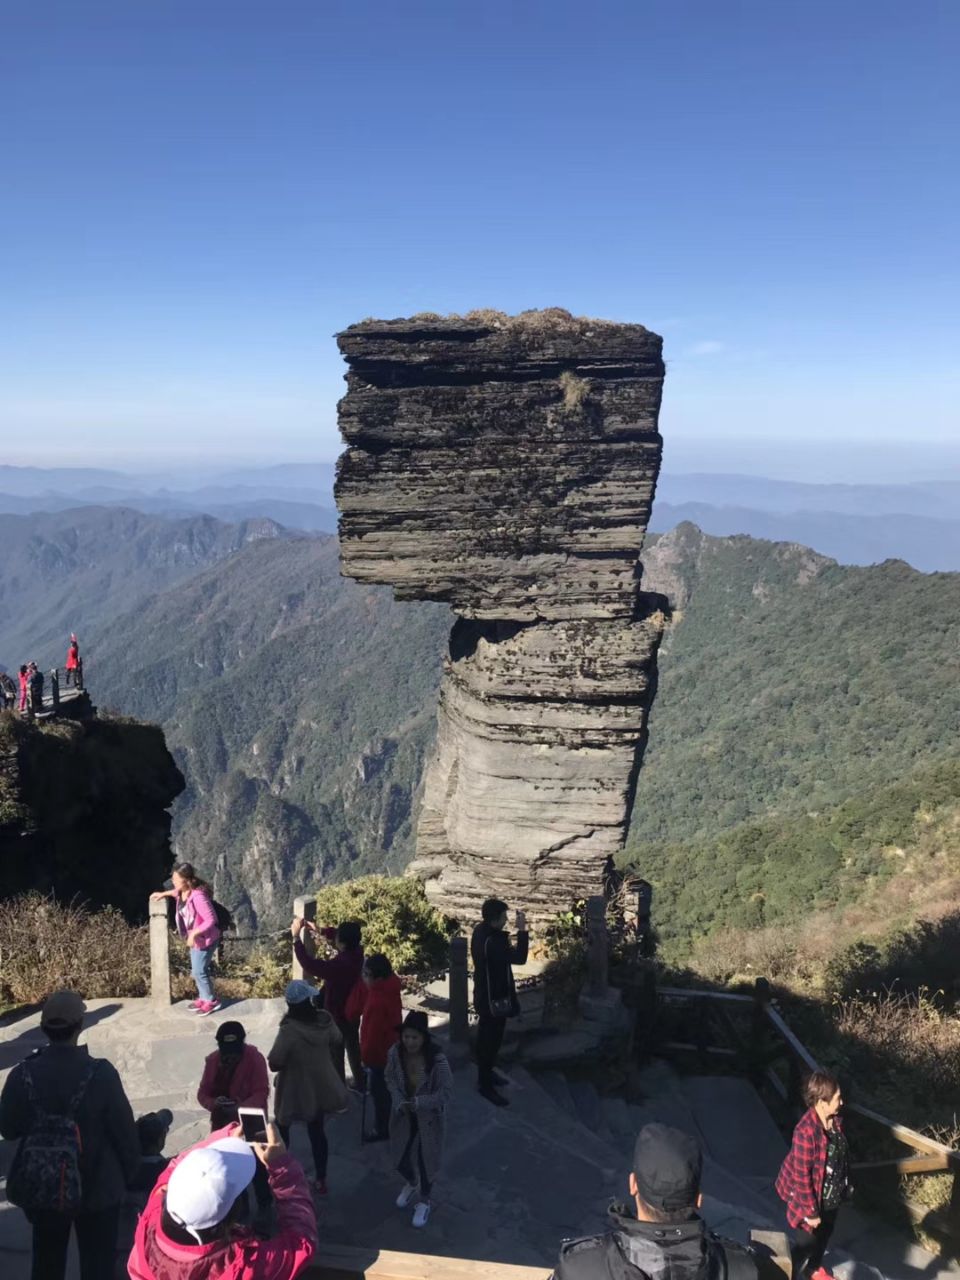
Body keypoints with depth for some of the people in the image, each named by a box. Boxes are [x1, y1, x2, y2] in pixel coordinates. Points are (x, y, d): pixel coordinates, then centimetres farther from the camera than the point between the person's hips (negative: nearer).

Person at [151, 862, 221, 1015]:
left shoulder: (198, 896, -34)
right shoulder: (182, 891, -6)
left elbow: (211, 920, -31)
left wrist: (194, 933, -33)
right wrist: (163, 893, 14)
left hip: (205, 939, -9)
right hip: (195, 938, 9)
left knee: (199, 971, 2)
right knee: (196, 970, 20)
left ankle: (211, 1001, 21)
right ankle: (203, 998, 38)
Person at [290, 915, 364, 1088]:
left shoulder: (339, 965, -37)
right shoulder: (356, 952, -13)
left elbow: (309, 965, -40)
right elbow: (337, 938, 6)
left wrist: (296, 936, -36)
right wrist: (320, 930, -6)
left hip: (337, 1016, -8)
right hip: (352, 1013, 8)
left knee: (335, 1056, 13)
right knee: (353, 1050, 26)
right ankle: (359, 1084, 43)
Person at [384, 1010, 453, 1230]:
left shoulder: (437, 1060, -30)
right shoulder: (395, 1053, -19)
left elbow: (446, 1091, -20)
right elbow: (390, 1078, -2)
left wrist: (419, 1103, -28)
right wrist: (398, 1102, -17)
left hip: (429, 1117, -3)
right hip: (402, 1115, 4)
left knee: (426, 1159, 14)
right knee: (399, 1157, 18)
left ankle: (424, 1201, 42)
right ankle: (412, 1183, 53)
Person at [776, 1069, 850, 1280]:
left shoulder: (835, 1120, -10)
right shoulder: (806, 1131, -35)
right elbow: (802, 1175, -28)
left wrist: (846, 1184, 16)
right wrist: (810, 1210, -21)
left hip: (832, 1195, 8)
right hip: (812, 1199, -8)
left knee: (824, 1234, 29)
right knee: (805, 1243, 10)